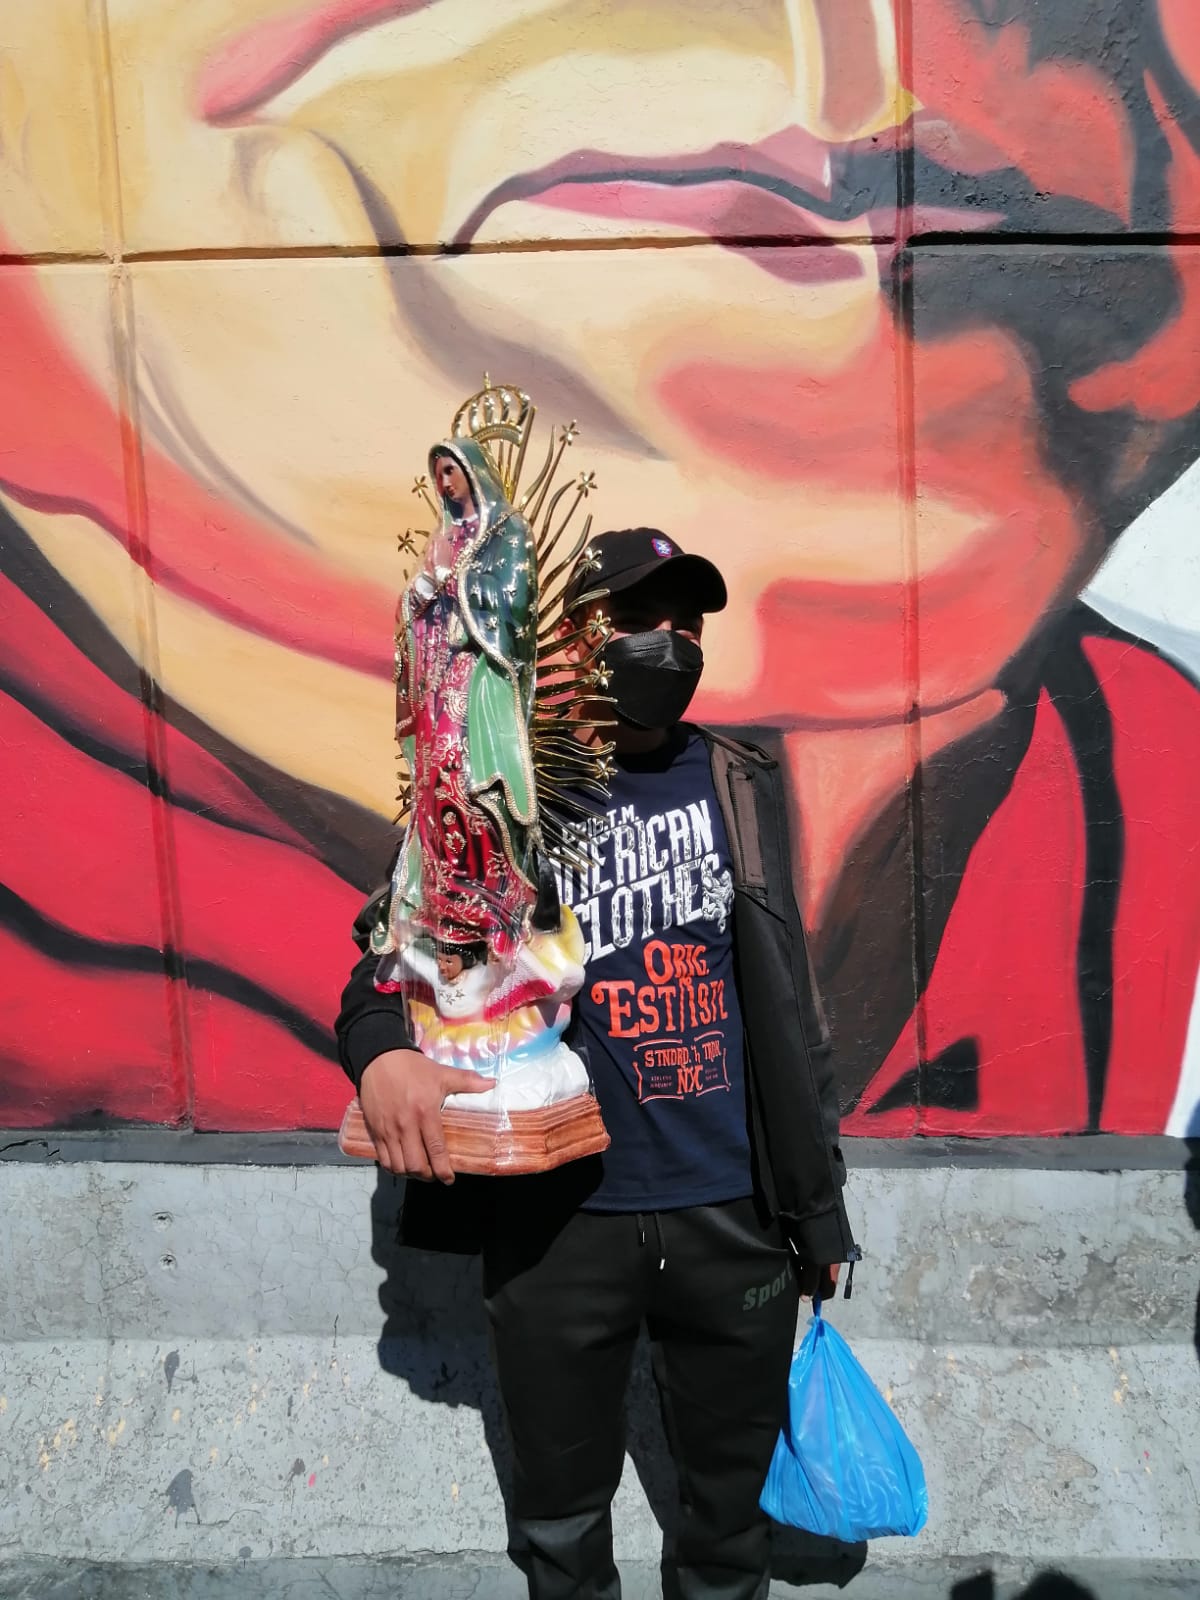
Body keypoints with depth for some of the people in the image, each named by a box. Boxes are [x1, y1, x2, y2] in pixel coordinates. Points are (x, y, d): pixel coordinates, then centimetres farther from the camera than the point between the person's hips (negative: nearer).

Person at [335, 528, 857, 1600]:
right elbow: (392, 946, -6)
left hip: (734, 1215, 2)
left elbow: (787, 999, 5)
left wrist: (816, 1201, 7)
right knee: (562, 1511, 20)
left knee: (734, 1492, 23)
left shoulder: (742, 785, 1)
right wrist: (382, 1053, -30)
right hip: (559, 1221, -2)